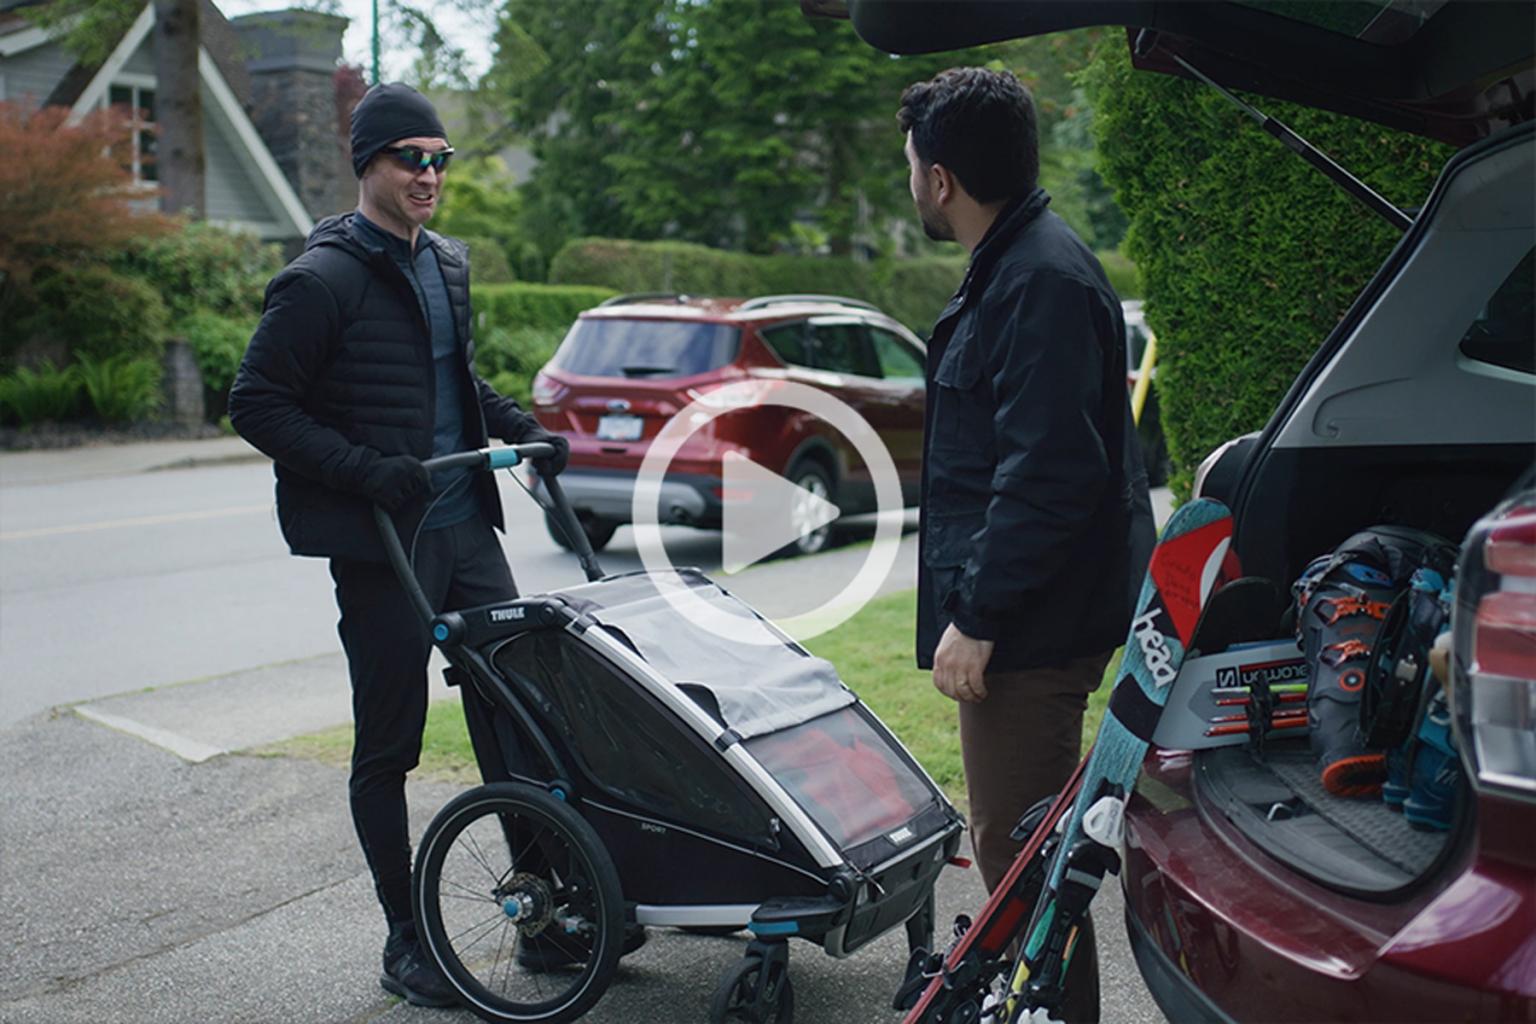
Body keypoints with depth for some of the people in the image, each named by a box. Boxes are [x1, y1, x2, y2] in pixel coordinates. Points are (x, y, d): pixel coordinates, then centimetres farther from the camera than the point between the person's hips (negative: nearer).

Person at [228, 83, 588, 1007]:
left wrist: (523, 428, 11)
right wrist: (367, 469, -22)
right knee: (388, 749, 4)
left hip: (466, 527, 7)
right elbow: (256, 404, -13)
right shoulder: (323, 281, -11)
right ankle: (406, 942, 16)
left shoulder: (448, 264, 13)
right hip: (380, 545, -7)